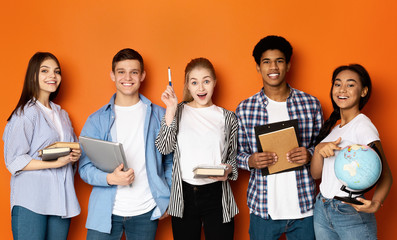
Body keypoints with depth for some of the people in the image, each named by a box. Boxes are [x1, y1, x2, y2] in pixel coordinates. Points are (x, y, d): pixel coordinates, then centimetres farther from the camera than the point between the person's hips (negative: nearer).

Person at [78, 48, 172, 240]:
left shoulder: (158, 116, 5)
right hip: (106, 212, 0)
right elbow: (85, 167, 0)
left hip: (146, 212, 1)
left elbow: (170, 160, 9)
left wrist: (168, 198, 0)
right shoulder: (97, 119, 3)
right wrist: (110, 178, -18)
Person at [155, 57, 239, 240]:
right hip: (183, 196, 0)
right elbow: (164, 148, -7)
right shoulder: (178, 112, 5)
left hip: (217, 196, 0)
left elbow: (234, 157, 11)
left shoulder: (227, 117, 6)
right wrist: (171, 109, -12)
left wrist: (228, 170, -11)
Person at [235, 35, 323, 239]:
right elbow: (238, 154, 6)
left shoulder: (311, 104, 1)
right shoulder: (244, 109, 0)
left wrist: (310, 155, -13)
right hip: (262, 208, 0)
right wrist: (250, 160, -15)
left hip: (304, 207, 1)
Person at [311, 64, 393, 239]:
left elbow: (385, 175, -14)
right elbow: (316, 174, 6)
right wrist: (319, 148, -13)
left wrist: (375, 203, -32)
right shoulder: (333, 127, 9)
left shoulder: (363, 125, -12)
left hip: (352, 216, -6)